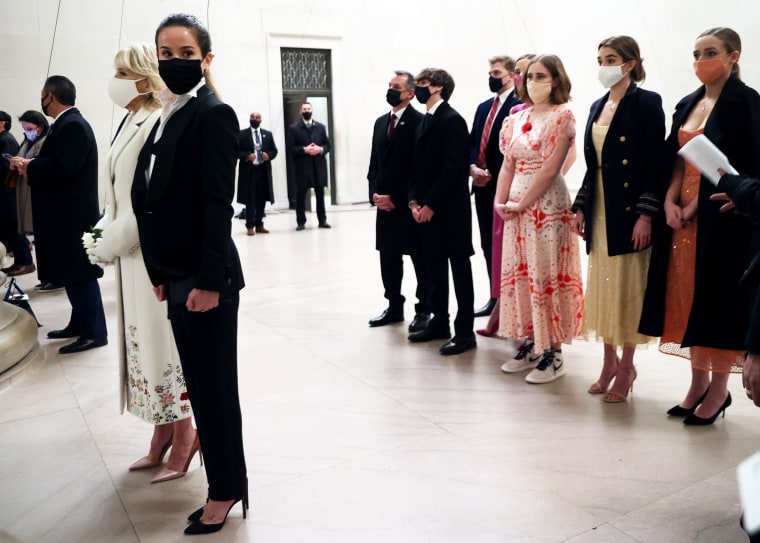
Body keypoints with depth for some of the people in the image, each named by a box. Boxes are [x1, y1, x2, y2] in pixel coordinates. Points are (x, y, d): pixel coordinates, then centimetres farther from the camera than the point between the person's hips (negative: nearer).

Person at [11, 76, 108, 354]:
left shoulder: (73, 125, -17)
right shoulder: (65, 124, 15)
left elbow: (62, 167, -27)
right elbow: (55, 162, 14)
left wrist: (29, 166, -13)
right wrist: (31, 166, -3)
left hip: (72, 214, -10)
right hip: (65, 214, 10)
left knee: (80, 273, -5)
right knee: (72, 272, 15)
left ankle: (94, 332, 1)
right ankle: (80, 324, 24)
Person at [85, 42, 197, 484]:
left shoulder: (159, 126, -17)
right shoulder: (131, 123, 11)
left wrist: (109, 247, -15)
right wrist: (105, 235, 4)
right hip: (134, 254, 9)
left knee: (164, 346, 1)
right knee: (144, 344, 15)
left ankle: (182, 446, 18)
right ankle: (163, 439, 30)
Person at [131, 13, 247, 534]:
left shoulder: (214, 114, -11)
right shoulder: (168, 116, 13)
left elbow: (217, 203, -17)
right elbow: (156, 196, 13)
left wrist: (209, 280, -19)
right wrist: (161, 273, 11)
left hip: (206, 277, -8)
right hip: (177, 276, 8)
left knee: (215, 385, 4)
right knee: (200, 385, 15)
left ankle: (226, 490, 21)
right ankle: (227, 481, 29)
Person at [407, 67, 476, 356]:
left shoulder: (452, 120, -11)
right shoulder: (425, 122, 16)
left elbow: (454, 168, -18)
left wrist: (430, 204, -17)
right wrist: (414, 200, 4)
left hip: (450, 209, -9)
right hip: (426, 209, 9)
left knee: (460, 269, -1)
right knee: (434, 267, 14)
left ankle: (465, 332, 5)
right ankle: (439, 322, 25)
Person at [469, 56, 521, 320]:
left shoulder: (518, 106, -9)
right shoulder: (483, 107, 19)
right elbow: (472, 143, 16)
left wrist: (491, 173, -13)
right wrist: (473, 167, -2)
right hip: (482, 185, 8)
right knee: (488, 244, 11)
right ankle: (495, 298, 20)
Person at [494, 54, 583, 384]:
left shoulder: (562, 116, -7)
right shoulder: (516, 118, 13)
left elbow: (550, 168, -15)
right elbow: (508, 165, 12)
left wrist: (522, 204, -13)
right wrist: (500, 201, 0)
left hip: (546, 204, -7)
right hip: (515, 205, 7)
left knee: (547, 274, -3)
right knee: (519, 273, 10)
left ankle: (552, 354, 6)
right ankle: (530, 345, 22)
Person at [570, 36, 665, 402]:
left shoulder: (646, 103, -7)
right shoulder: (598, 106, 14)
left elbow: (656, 163, -13)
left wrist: (646, 214, -19)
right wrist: (581, 206, 9)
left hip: (628, 209, -7)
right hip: (600, 210, 7)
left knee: (628, 286, 1)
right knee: (603, 286, 10)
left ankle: (626, 366, 13)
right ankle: (609, 362, 22)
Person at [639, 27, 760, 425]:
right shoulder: (687, 104, 14)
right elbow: (677, 159, 12)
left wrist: (698, 205, -15)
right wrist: (670, 202, -4)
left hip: (722, 215, -6)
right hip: (684, 213, 7)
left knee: (718, 295, -2)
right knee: (689, 295, 8)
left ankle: (719, 389, 10)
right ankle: (698, 382, 18)